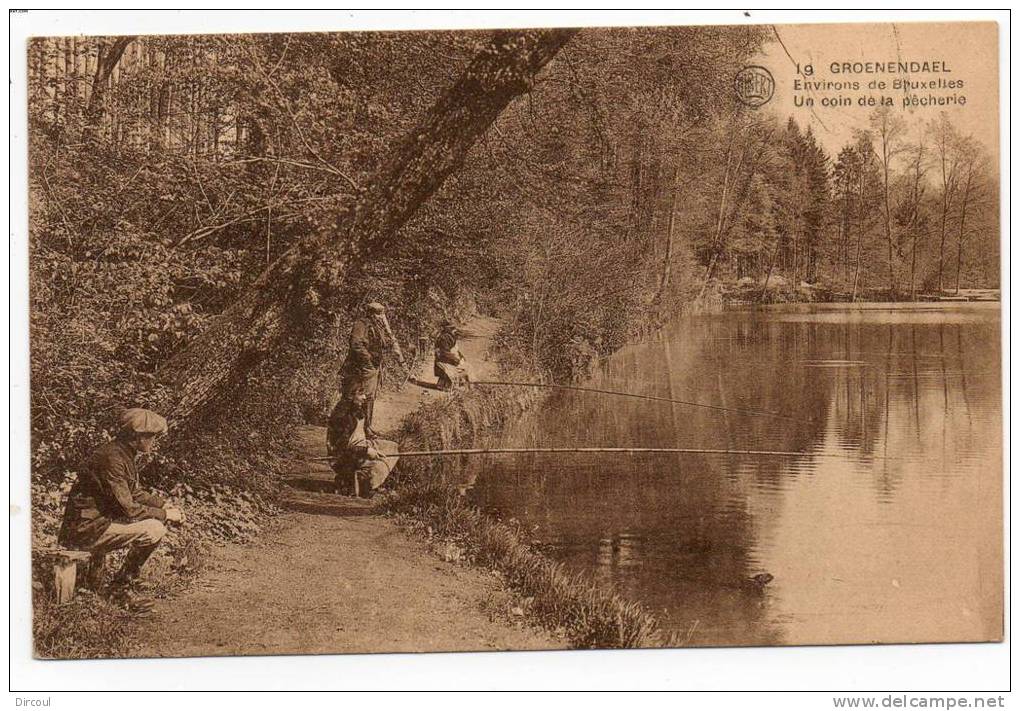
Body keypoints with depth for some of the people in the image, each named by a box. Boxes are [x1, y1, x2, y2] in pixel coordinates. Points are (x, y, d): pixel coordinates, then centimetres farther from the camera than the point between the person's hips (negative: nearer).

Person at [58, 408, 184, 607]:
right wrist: (164, 514, -10)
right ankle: (120, 586, -3)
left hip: (100, 517, 10)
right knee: (155, 529, -18)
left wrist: (164, 505, 8)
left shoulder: (125, 454, 8)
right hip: (85, 530, -10)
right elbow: (128, 509, -22)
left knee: (156, 518, 13)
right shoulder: (112, 458, -22)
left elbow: (135, 492, 21)